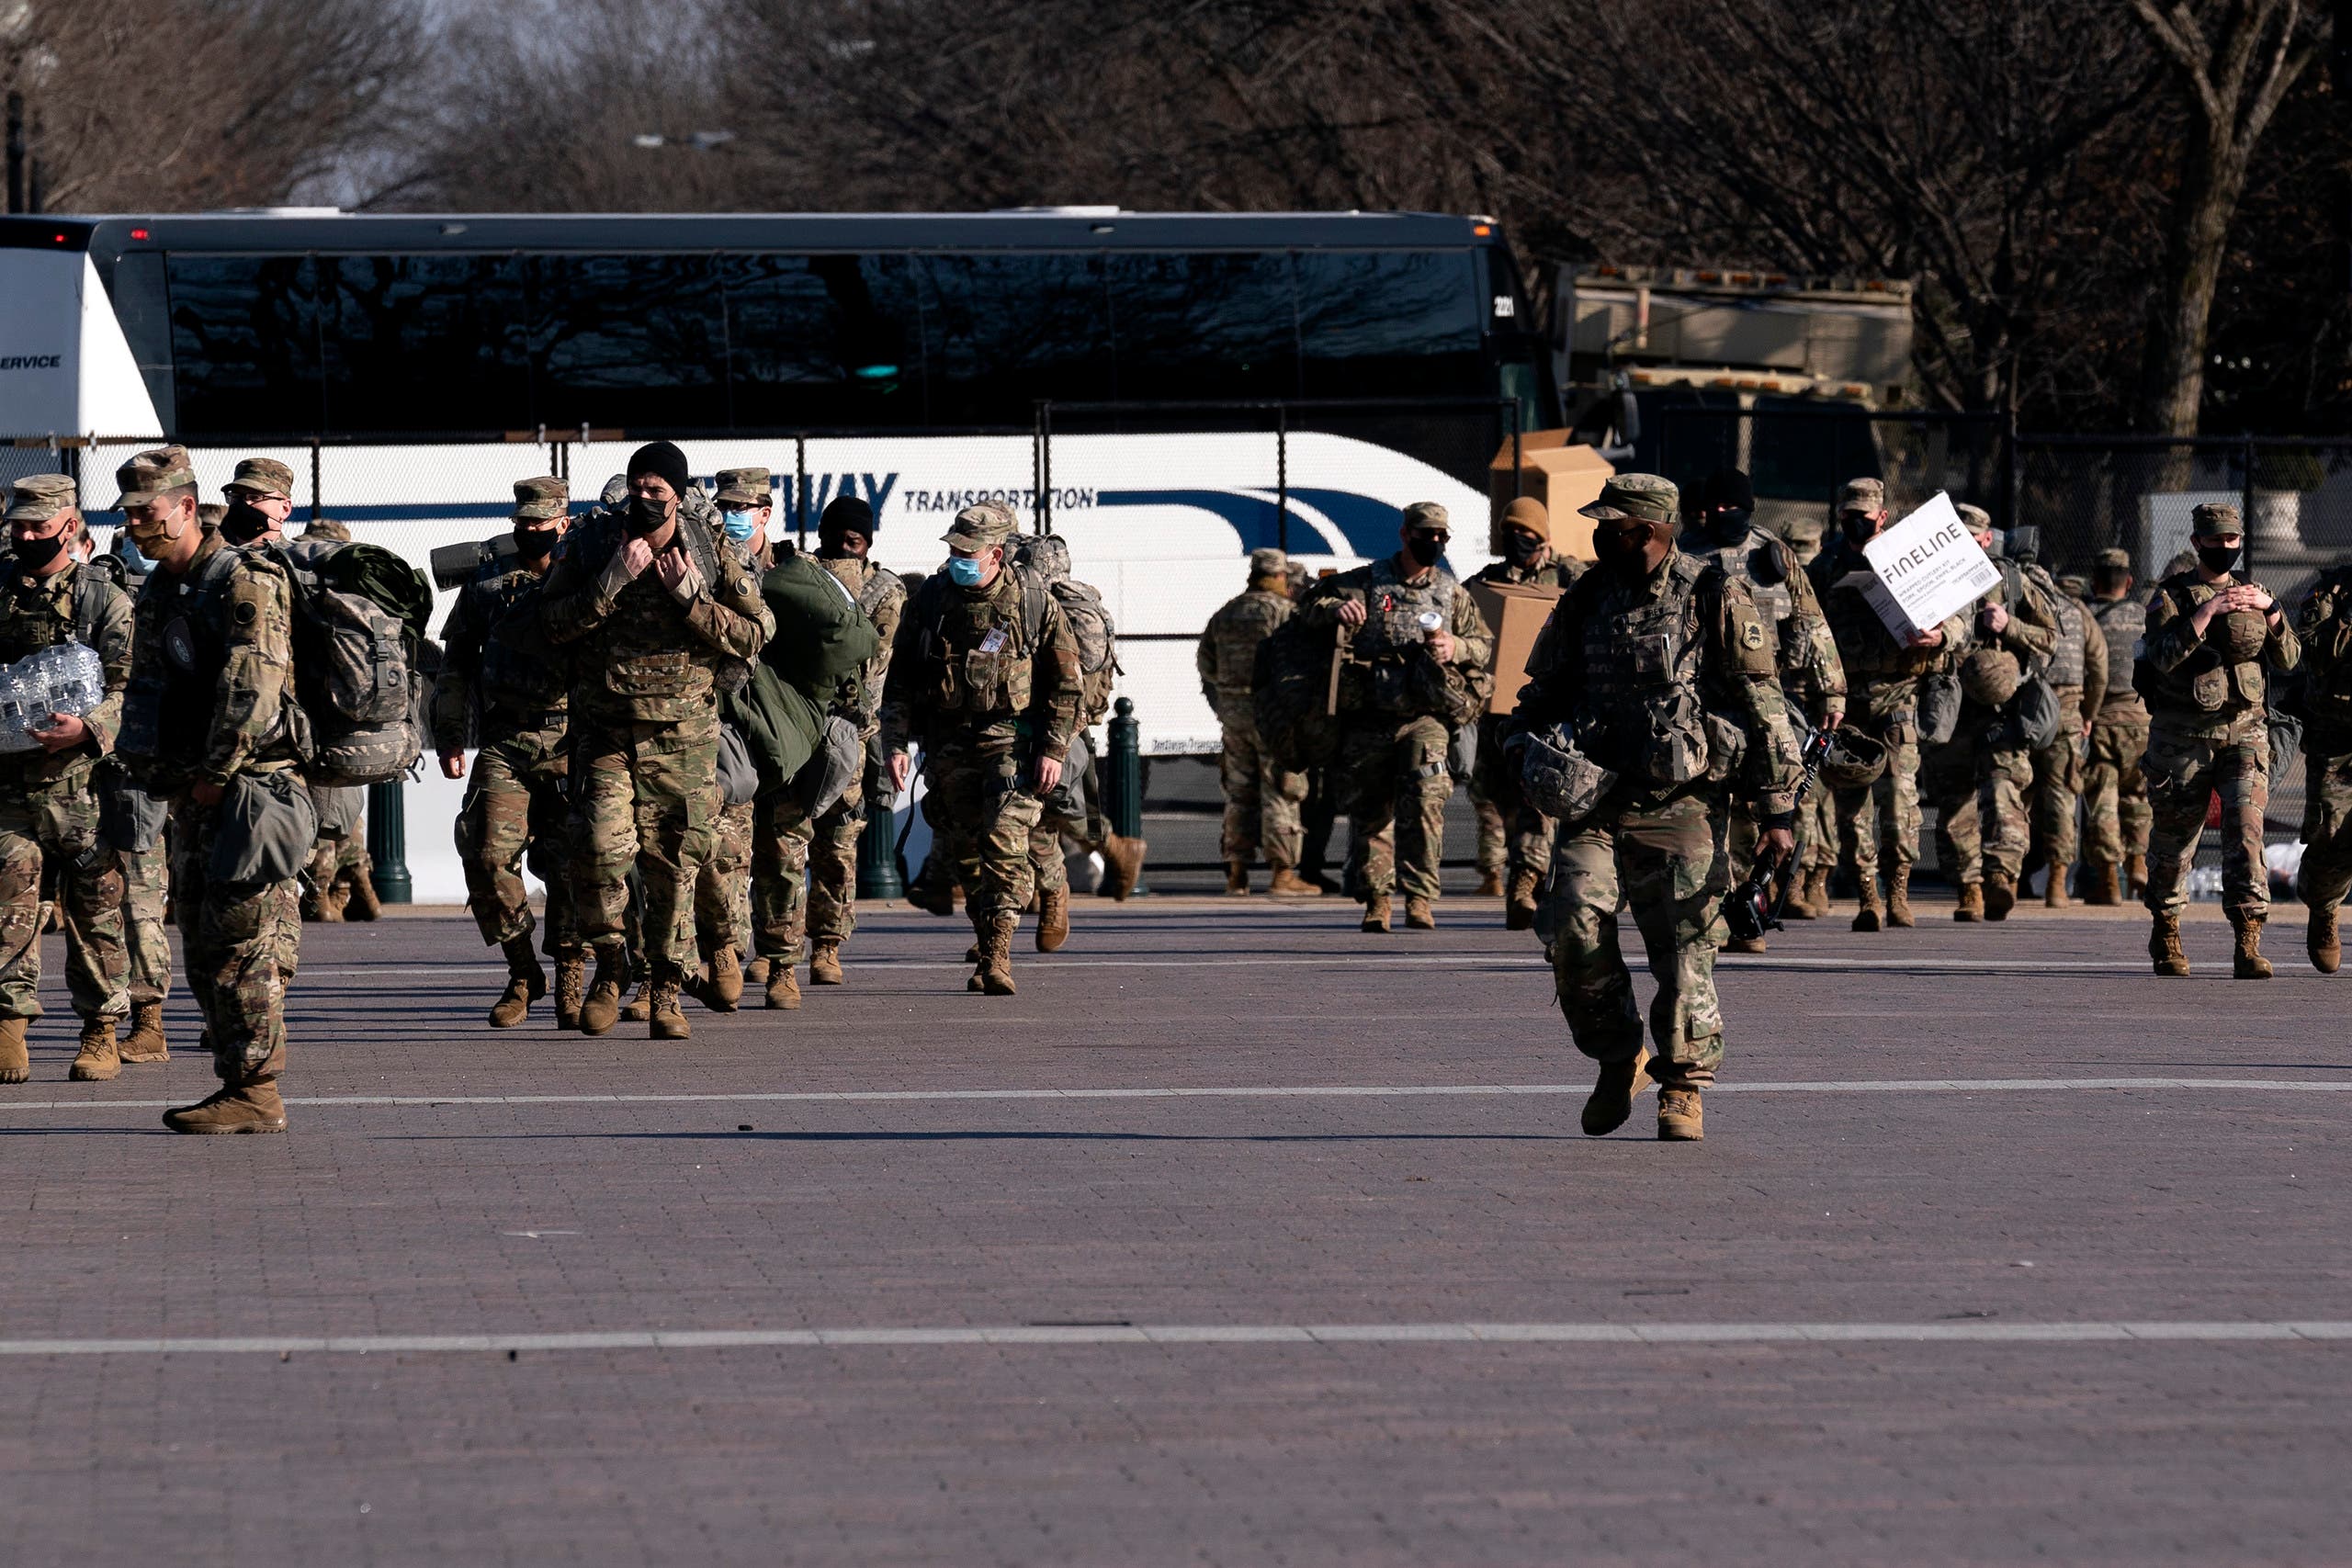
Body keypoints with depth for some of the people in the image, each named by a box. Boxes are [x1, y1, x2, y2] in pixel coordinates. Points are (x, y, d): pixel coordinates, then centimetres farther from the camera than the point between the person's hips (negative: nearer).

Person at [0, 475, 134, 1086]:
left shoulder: (105, 600, 2)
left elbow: (130, 686, -6)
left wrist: (88, 727, -23)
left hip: (81, 780, -2)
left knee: (96, 910, 3)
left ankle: (101, 1034, 11)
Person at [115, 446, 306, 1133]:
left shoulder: (244, 581, -11)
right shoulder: (155, 595, 16)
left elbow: (252, 689, -19)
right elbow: (144, 691, 22)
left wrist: (215, 776, -17)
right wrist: (159, 774, 8)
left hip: (246, 785, -9)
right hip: (193, 792, 9)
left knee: (243, 943, -10)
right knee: (202, 945, 8)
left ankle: (256, 1093, -9)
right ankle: (235, 1080, 12)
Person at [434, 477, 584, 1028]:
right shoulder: (487, 585, 13)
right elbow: (455, 665, 18)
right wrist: (449, 736, 12)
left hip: (570, 744, -1)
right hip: (503, 744, 1)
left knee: (569, 864, -2)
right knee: (487, 853, -12)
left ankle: (570, 982, 10)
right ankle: (521, 972, 4)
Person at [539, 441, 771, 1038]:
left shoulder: (713, 557, 3)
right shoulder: (592, 546, 3)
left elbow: (755, 635, -2)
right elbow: (551, 623, -5)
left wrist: (691, 600, -13)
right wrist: (611, 583, -16)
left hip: (682, 737, 0)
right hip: (605, 731, 0)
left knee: (673, 865, 2)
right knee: (601, 848, -16)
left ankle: (664, 992, 13)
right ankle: (609, 967, 5)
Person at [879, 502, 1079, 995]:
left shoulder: (1033, 601, -4)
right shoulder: (930, 599, 1)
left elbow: (1065, 683, 2)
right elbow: (899, 680, 7)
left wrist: (1053, 750, -5)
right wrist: (895, 744, -2)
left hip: (1011, 737, -3)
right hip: (949, 744, 3)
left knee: (1005, 842, -17)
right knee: (966, 852, 6)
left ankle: (997, 952, -21)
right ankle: (989, 952, 16)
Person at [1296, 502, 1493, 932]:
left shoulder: (1452, 593, 14)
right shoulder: (1366, 583, 9)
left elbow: (1486, 646, 16)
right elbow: (1311, 602, 10)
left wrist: (1457, 648, -6)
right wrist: (1335, 610, -13)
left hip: (1425, 718, -1)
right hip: (1369, 719, 1)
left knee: (1424, 802, -18)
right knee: (1368, 811, 4)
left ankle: (1419, 899, -17)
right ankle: (1375, 900, 15)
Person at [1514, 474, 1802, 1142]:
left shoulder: (1713, 600, -2)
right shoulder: (1585, 601, 11)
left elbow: (1763, 706, 1)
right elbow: (1542, 693, 23)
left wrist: (1778, 807, -1)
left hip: (1679, 805, -3)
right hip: (1594, 802, 3)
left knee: (1684, 949, -4)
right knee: (1576, 925, -14)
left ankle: (1683, 1087, 10)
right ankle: (1617, 1061, 5)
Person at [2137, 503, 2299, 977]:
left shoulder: (2251, 593, 10)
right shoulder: (2171, 595, -1)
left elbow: (2288, 659, 3)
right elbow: (2165, 656, -18)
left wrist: (2271, 610, -12)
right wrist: (2207, 611, -24)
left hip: (2243, 735, 2)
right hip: (2183, 738, -2)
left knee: (2246, 831, -14)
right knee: (2173, 840, 8)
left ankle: (2249, 944, -18)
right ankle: (2165, 931, 30)